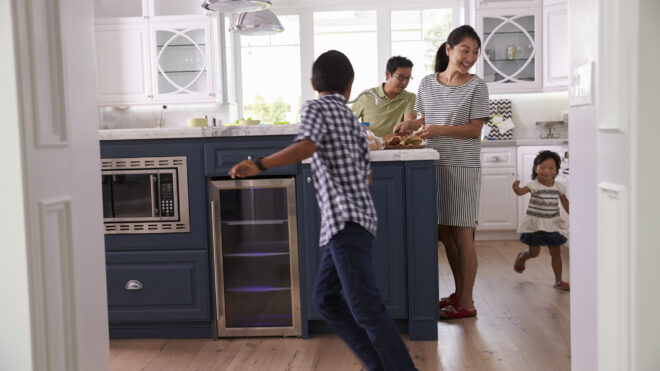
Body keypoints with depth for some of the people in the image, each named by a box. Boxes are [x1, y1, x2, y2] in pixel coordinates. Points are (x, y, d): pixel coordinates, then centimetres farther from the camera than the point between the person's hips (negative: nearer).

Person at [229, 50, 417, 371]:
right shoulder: (353, 120, 22)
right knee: (326, 299, 13)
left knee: (365, 307, -13)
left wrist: (259, 165, -16)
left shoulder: (315, 108, 1)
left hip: (345, 219, -9)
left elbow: (306, 146, -21)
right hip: (353, 218, 9)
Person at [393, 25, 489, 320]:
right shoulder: (427, 84, 10)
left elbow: (474, 130, -8)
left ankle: (466, 302, 8)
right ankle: (459, 291, 28)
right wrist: (410, 125, -1)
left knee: (462, 234, -2)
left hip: (462, 165, -5)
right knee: (443, 232, 12)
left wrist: (440, 129, -21)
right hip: (434, 163, 5)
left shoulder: (476, 86, -3)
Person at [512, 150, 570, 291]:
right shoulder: (534, 185, -14)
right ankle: (521, 258, 38)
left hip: (552, 225, 4)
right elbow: (521, 192, -32)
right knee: (534, 252, 3)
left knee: (556, 253, 6)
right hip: (535, 224, -4)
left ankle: (558, 281, 17)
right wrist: (516, 187, -54)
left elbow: (565, 202, 14)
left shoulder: (559, 187, 0)